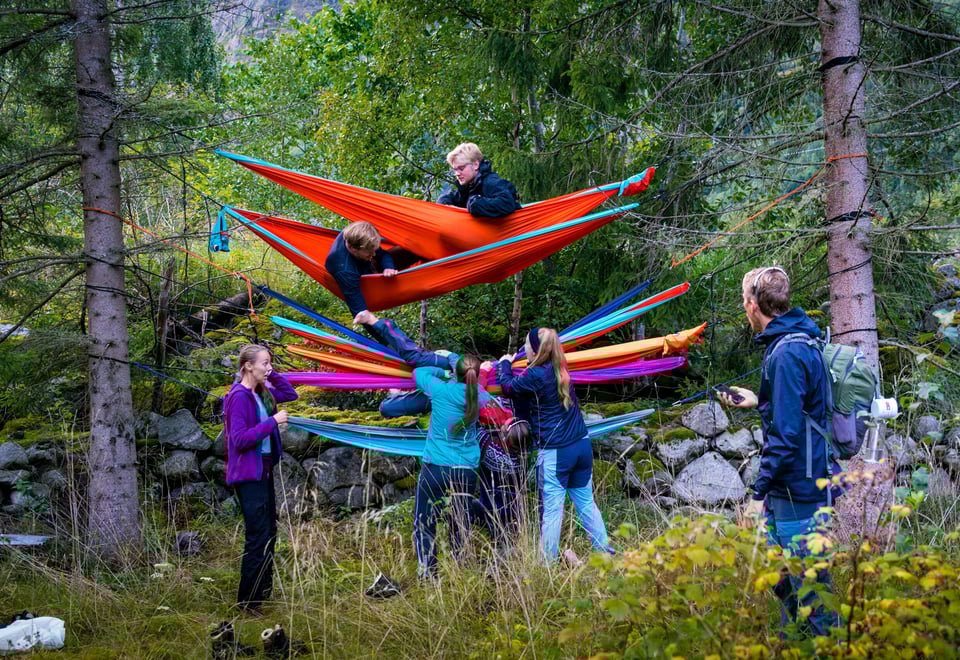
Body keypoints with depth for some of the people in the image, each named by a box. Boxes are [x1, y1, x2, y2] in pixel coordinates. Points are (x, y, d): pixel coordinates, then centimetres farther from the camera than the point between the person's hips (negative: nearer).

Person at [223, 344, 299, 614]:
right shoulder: (240, 397, -17)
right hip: (249, 474, -10)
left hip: (264, 470, 10)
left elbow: (290, 394, 22)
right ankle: (248, 600, -2)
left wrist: (272, 375, 7)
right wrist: (273, 421, -21)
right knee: (258, 535, -9)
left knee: (269, 531, 16)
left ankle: (264, 592, 27)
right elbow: (240, 439, -22)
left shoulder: (262, 394, 9)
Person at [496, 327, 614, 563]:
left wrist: (505, 363, 19)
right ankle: (605, 552, 21)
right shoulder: (561, 370, 7)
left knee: (551, 509, 0)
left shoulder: (536, 376, -15)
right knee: (586, 502, 17)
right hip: (582, 446, 7)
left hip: (554, 453, -7)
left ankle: (547, 562, 6)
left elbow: (508, 386, 2)